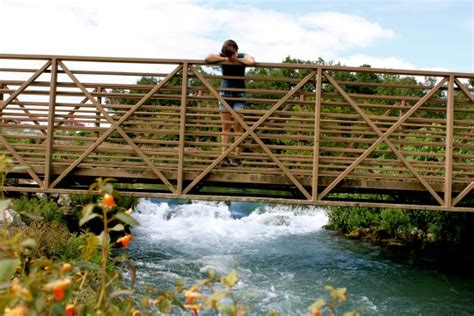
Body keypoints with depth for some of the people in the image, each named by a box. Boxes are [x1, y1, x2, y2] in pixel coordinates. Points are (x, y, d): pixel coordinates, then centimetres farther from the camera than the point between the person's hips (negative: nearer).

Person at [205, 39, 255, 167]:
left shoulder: (243, 56, -5)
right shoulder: (221, 56, -1)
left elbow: (252, 62, -28)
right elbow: (207, 58, -20)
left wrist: (237, 59, -15)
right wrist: (224, 59, -15)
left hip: (239, 95, -2)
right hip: (225, 94, 2)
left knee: (237, 127, -7)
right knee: (225, 127, 0)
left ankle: (237, 157, -7)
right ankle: (224, 157, -1)